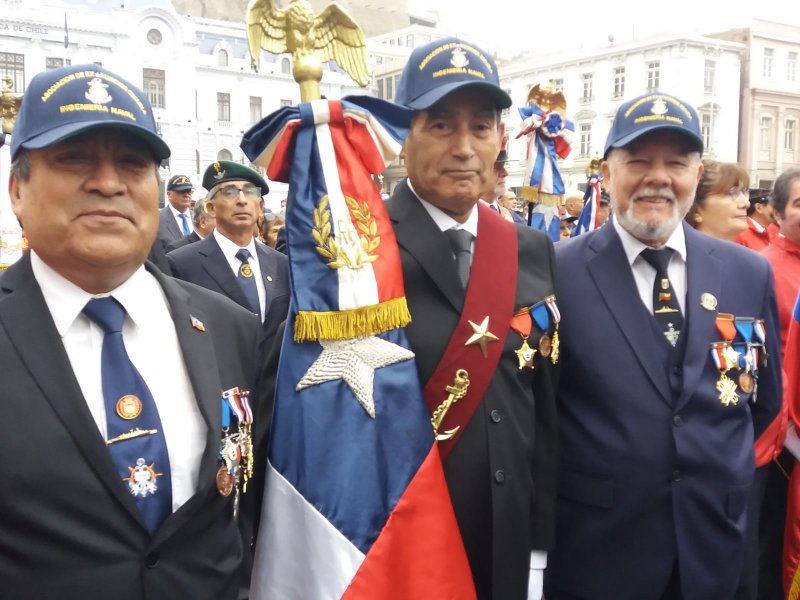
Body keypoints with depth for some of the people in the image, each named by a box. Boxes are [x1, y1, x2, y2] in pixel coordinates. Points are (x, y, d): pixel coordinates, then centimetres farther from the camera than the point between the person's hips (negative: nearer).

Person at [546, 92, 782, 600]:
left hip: (715, 540, 4)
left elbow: (765, 398, 10)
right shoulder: (557, 272, -12)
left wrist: (721, 468, 6)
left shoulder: (750, 273, 0)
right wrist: (579, 477, -2)